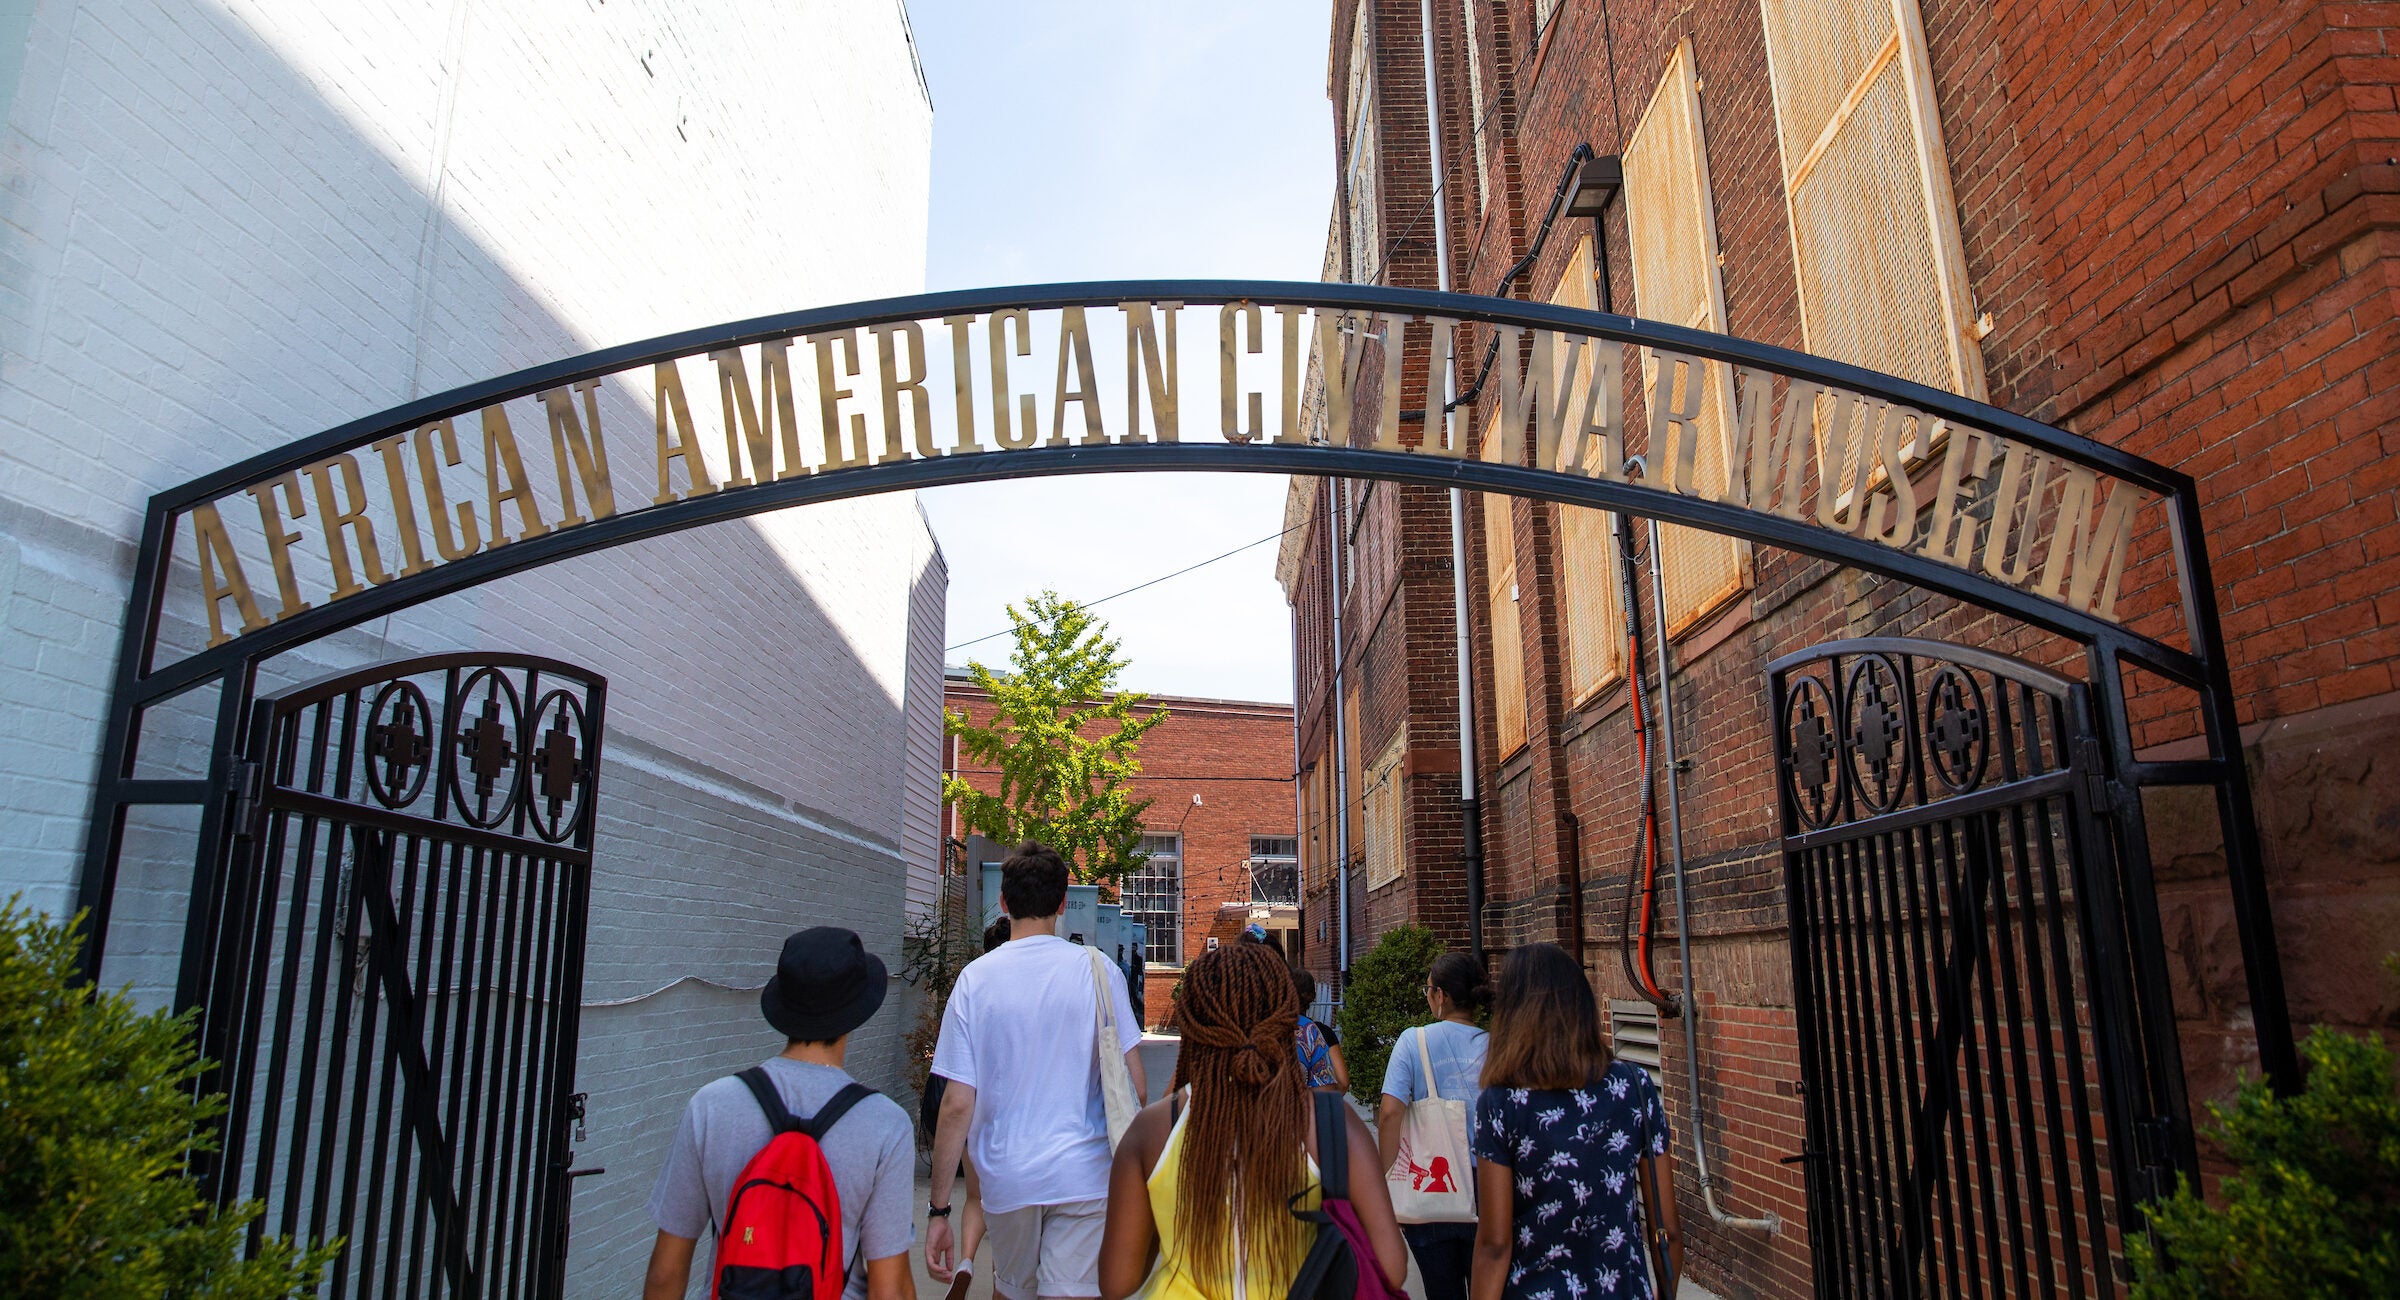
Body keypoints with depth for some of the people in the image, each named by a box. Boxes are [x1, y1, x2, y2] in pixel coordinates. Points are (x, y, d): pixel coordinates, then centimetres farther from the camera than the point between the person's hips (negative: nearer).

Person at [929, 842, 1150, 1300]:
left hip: (1006, 1178, 2)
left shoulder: (975, 978, -4)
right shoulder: (1096, 969, -5)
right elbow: (1133, 1086, -6)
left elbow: (957, 1104, -7)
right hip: (1084, 1176, -1)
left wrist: (939, 1209, 0)